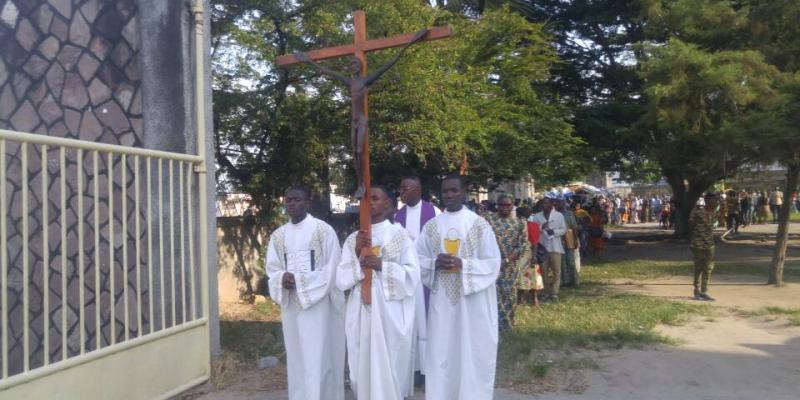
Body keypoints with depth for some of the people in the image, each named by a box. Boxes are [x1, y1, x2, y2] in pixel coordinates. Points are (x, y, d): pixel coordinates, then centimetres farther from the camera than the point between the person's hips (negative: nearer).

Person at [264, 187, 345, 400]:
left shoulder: (324, 230, -6)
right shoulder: (278, 236, 10)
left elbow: (332, 269, -8)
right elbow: (272, 269, 10)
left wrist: (298, 280, -15)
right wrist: (282, 278, -13)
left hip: (318, 304, -5)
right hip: (291, 305, 5)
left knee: (318, 358, -4)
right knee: (296, 357, 11)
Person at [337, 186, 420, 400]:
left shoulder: (400, 235, -1)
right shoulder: (353, 239, 8)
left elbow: (413, 275, -6)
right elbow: (340, 279, 3)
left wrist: (382, 266, -17)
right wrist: (357, 255, -11)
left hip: (390, 313, -3)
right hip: (361, 313, 3)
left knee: (390, 368, 2)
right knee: (363, 369, 8)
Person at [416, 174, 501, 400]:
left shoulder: (480, 225, -4)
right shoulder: (431, 226, 4)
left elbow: (493, 262, -5)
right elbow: (418, 259, 8)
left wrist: (463, 264, -18)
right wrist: (435, 263, -13)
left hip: (473, 301, -2)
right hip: (442, 299, 2)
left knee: (472, 353, 5)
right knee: (441, 352, 7)